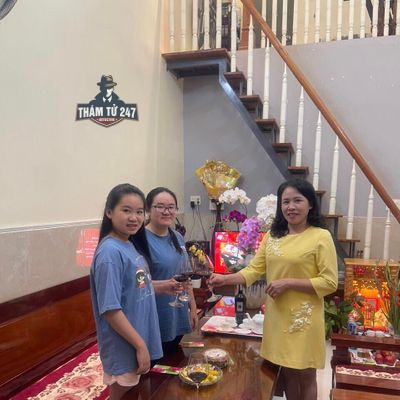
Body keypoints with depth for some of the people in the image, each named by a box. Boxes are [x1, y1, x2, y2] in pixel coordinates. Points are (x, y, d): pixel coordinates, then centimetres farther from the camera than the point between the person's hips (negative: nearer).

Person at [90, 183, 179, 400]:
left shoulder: (129, 246, 2)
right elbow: (111, 309, -25)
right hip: (124, 348, -8)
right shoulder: (110, 253, -24)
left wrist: (160, 287, 1)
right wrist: (140, 345, -21)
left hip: (138, 341, 8)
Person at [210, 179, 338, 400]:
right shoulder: (272, 235, 4)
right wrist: (226, 279, -14)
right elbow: (254, 269, 2)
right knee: (287, 371, 18)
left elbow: (330, 282, -14)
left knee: (305, 375, 12)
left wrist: (288, 283, -20)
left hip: (304, 317, -4)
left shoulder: (321, 237, -11)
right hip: (277, 315, 4)